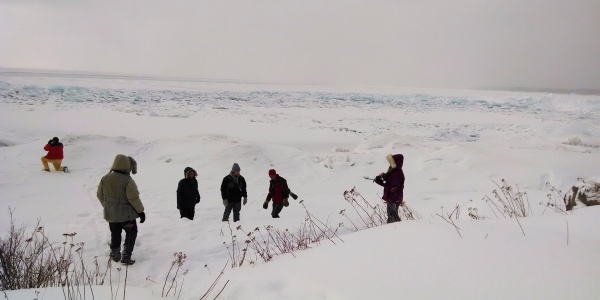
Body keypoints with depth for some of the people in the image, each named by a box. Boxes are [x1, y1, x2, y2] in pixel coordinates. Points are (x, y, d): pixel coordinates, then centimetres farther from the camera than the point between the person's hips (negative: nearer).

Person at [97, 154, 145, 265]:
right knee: (131, 233, 12)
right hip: (126, 214, -5)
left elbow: (100, 195, 7)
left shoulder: (105, 178, -3)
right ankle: (126, 257, 8)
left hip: (111, 214, 6)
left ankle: (115, 255, 32)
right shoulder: (128, 181, -22)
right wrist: (141, 211, -8)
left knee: (115, 235, 21)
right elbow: (134, 199, -20)